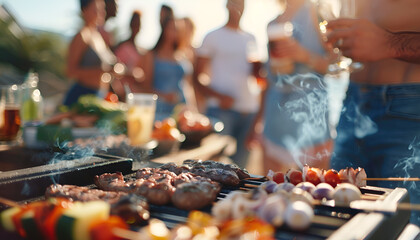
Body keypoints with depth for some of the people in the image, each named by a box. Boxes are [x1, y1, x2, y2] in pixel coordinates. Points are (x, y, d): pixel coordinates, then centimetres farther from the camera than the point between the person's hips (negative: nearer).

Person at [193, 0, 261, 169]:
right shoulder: (213, 37, 6)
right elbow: (196, 77, 1)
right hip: (221, 110, -4)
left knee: (241, 164, 6)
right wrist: (218, 96, -16)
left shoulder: (250, 39, 19)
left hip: (249, 110, 4)